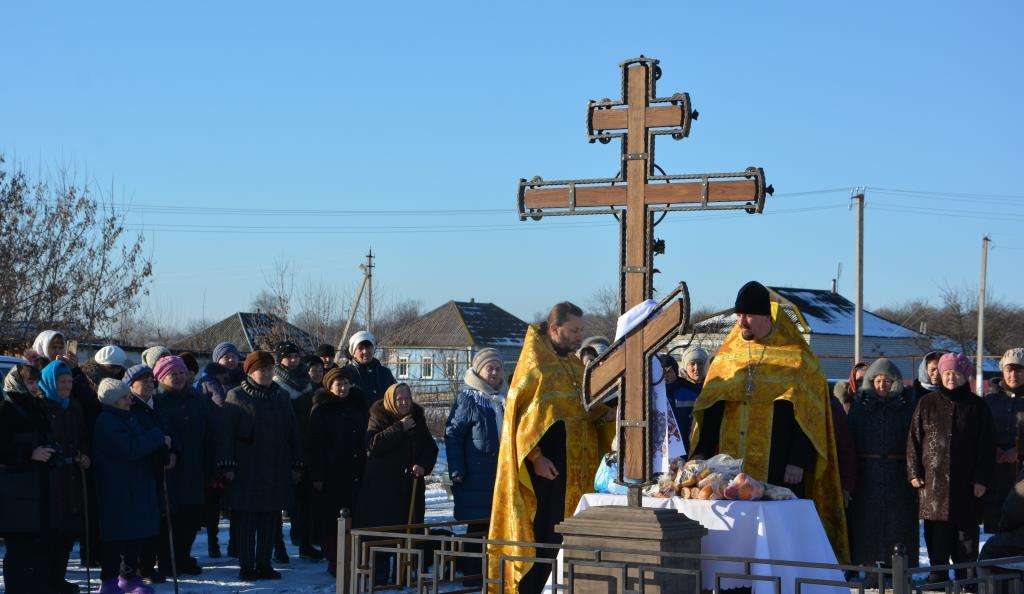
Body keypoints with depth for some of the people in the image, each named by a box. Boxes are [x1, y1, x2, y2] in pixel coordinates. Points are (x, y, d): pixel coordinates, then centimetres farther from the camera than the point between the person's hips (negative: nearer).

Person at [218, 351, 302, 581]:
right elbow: (226, 432, -5)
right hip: (246, 471, -4)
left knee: (270, 520, 6)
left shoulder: (281, 397, 13)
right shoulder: (236, 396, -1)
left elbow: (292, 433, 17)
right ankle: (247, 566, 6)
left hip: (277, 471, 4)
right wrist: (227, 465, -12)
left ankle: (263, 564, 14)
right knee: (246, 520, -1)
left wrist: (296, 465, 12)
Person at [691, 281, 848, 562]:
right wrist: (702, 453, 2)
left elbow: (807, 414, -5)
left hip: (778, 465, -4)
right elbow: (710, 409, 13)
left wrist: (798, 462, -14)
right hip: (732, 465, 4)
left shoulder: (796, 358, 0)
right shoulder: (727, 357, 13)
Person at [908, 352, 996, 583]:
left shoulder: (977, 406, 6)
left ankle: (966, 577, 7)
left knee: (966, 529, 0)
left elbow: (986, 446, 4)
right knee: (936, 529, 1)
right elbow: (914, 439, 7)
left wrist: (982, 479, -4)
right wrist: (914, 472, -1)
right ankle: (938, 571, 10)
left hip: (966, 480, -1)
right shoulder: (927, 404, 8)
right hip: (933, 479, 1)